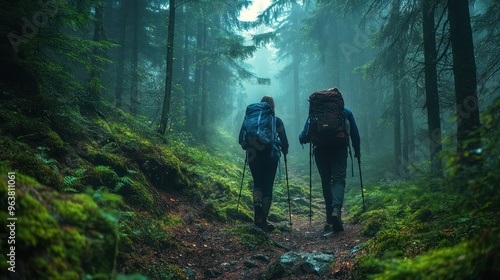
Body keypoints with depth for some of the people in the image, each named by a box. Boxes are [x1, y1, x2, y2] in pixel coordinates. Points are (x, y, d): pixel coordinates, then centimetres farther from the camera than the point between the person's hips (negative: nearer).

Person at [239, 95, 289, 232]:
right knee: (268, 186, 5)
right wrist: (284, 150, 18)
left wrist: (248, 147, 22)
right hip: (271, 156, -1)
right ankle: (263, 220, 5)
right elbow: (283, 140, -1)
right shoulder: (277, 121, 1)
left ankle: (257, 203, -13)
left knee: (257, 183, 18)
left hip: (253, 156, 2)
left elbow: (241, 137, 4)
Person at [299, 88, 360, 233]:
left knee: (326, 182, 10)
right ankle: (336, 209, -31)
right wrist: (357, 151, 24)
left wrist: (302, 138, 25)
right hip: (340, 150, -1)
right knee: (339, 180, -3)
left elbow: (305, 136, 2)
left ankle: (330, 220, 12)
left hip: (321, 151, 1)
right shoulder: (346, 112, 10)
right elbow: (355, 134, 11)